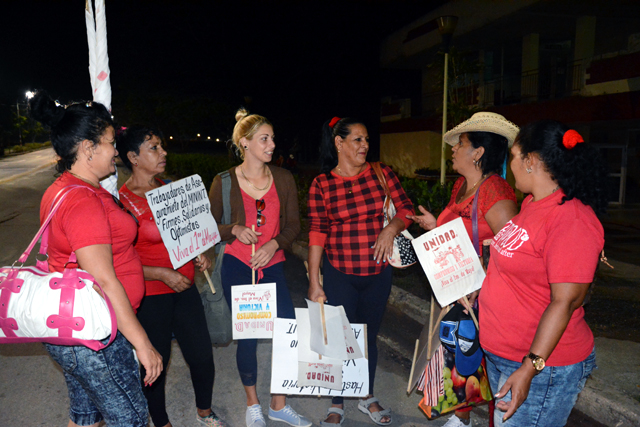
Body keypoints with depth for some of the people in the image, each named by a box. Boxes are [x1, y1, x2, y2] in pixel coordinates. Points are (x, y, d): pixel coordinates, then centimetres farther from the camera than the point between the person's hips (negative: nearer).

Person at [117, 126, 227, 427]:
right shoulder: (122, 201, -15)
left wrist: (198, 254, 3)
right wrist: (161, 274, -21)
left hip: (184, 288, 6)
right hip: (150, 297, -6)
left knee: (203, 357, 13)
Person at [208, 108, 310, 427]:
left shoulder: (283, 179, 4)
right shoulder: (223, 182, -2)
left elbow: (293, 225, 5)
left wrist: (274, 244, -13)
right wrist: (235, 230, -16)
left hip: (272, 267, 3)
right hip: (237, 269, -2)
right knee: (247, 336, 3)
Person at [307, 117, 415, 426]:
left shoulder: (382, 173, 0)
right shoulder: (321, 185, -6)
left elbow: (406, 210, 3)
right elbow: (317, 232, -7)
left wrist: (391, 229, -18)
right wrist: (314, 282, -8)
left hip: (378, 273, 3)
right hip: (339, 275, -2)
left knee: (369, 336, 17)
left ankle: (367, 397, 38)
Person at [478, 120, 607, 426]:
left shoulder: (572, 220, -25)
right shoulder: (532, 203, 5)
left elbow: (564, 302, -26)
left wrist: (530, 368, -26)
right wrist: (479, 288, 16)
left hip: (541, 366, -9)